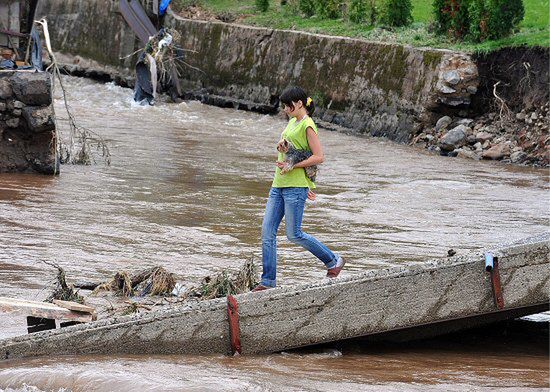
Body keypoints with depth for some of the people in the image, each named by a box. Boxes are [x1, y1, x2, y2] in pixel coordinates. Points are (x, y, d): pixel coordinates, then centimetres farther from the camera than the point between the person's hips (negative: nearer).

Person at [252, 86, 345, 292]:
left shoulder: (307, 126, -10)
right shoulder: (292, 122, 17)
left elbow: (318, 157, -16)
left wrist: (292, 166, -20)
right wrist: (308, 184, 25)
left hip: (295, 186, -9)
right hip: (279, 185, 9)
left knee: (294, 234, -4)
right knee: (267, 232, 2)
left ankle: (333, 261, 14)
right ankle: (268, 280, 5)